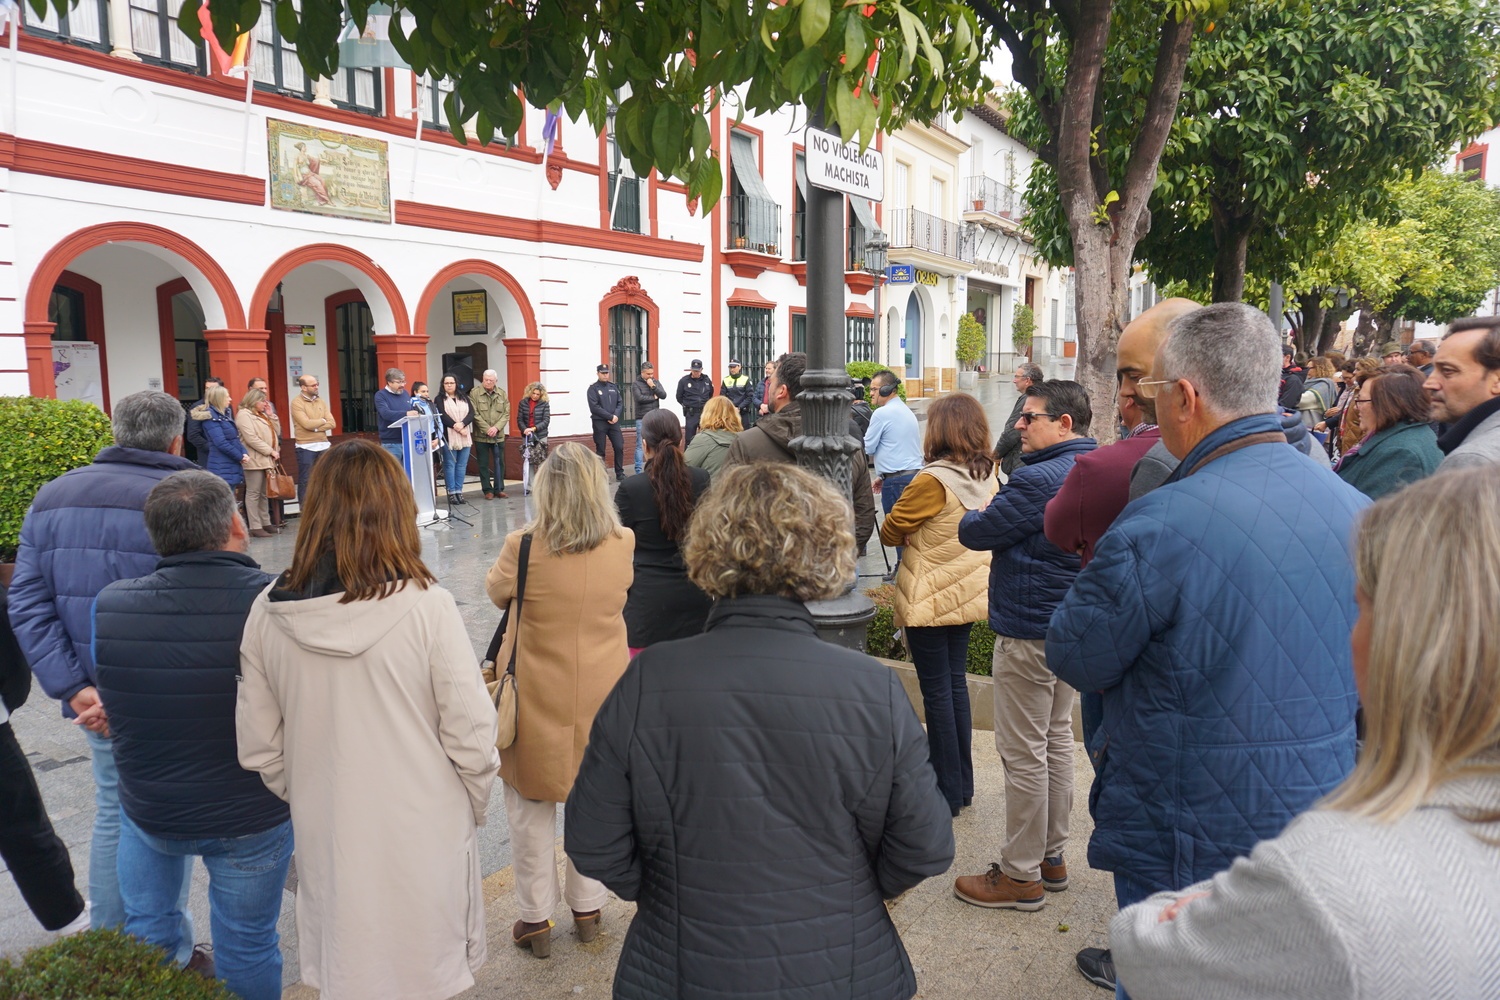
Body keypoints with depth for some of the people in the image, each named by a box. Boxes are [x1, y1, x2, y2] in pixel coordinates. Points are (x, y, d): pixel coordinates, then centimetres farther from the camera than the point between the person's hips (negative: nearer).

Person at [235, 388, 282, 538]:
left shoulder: (261, 415, 20)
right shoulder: (244, 415, -9)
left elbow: (275, 433, 17)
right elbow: (251, 438, -18)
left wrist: (270, 416, 8)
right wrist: (270, 451, -16)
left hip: (266, 459, 9)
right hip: (254, 460, -9)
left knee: (264, 493, 11)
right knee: (253, 493, -5)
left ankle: (266, 523, 17)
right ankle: (255, 527, -4)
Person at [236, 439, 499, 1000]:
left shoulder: (268, 612, -10)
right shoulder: (425, 606, -20)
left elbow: (259, 749, -1)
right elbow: (472, 736, -15)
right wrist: (472, 806, 4)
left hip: (327, 845, 3)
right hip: (423, 841, -3)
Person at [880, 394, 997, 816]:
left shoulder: (932, 480, -20)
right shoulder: (988, 478, 2)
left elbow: (890, 532, -12)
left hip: (930, 599, -7)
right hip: (969, 592, 7)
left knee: (936, 690, 3)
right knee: (956, 682, 16)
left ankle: (948, 791, 12)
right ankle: (963, 785, 26)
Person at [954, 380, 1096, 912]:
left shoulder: (1039, 479, -23)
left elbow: (975, 533, -16)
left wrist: (973, 517, 5)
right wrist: (992, 519, 6)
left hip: (1028, 631, -10)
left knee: (1023, 753, 0)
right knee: (1057, 739, 18)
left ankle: (1021, 875, 12)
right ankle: (1052, 856, 31)